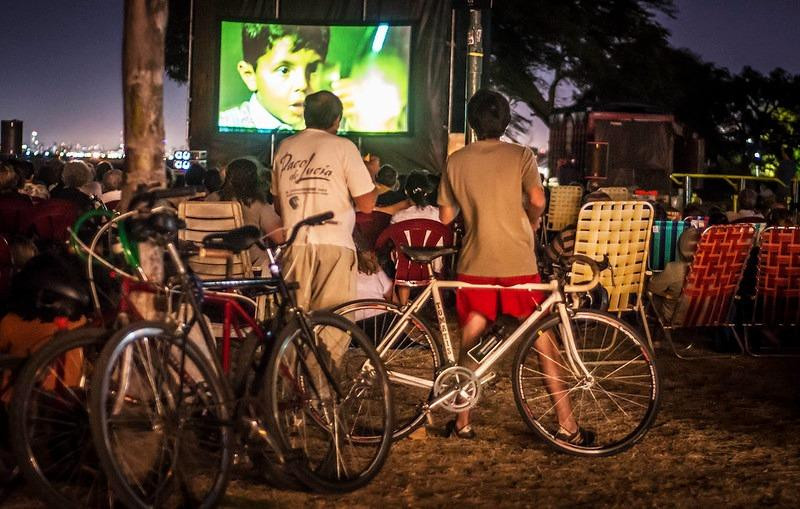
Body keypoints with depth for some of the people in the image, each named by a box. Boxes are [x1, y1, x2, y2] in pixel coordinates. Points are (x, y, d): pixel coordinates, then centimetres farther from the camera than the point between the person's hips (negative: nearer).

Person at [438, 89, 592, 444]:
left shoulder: (456, 161, 5)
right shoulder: (521, 156, -1)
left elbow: (445, 217, 7)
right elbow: (537, 201, -11)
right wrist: (532, 223, 10)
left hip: (474, 264, 2)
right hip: (518, 263, -2)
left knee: (470, 342, 12)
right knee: (543, 340, 5)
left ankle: (462, 422, 16)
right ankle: (567, 425, 6)